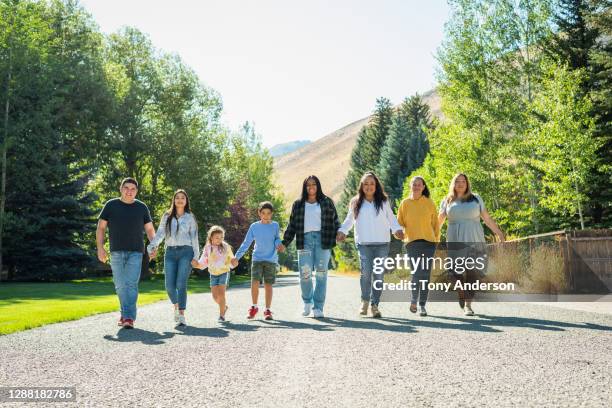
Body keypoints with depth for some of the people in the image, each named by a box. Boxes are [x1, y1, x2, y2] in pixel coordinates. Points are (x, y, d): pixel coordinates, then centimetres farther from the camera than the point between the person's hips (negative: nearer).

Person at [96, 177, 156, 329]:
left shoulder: (142, 207, 9)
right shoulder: (111, 205, 6)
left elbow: (150, 229, 11)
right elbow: (101, 228, 7)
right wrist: (100, 247, -4)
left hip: (135, 252, -1)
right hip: (116, 252, 1)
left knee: (131, 284, -10)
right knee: (120, 285, 6)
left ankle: (129, 317, -10)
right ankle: (125, 312, 25)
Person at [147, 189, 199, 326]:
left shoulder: (190, 217, 9)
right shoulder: (167, 216, 12)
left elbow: (194, 237, 8)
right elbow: (160, 233, 4)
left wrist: (196, 256, 1)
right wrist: (152, 246, -13)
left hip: (185, 252, -2)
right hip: (170, 252, 2)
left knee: (181, 284, -13)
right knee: (169, 286, -3)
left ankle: (181, 315, -9)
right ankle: (176, 305, 27)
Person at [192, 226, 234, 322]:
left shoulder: (226, 247, -8)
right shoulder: (207, 248, -3)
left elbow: (231, 259, 1)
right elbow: (203, 262, -3)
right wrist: (197, 264, -22)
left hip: (224, 273, -3)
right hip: (213, 274, 3)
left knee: (221, 293, -14)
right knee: (215, 296, 3)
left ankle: (222, 315, -3)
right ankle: (224, 306, 32)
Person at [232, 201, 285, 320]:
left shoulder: (275, 225, 2)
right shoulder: (254, 226, 3)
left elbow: (277, 239, 10)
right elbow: (246, 243, 6)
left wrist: (279, 244, -14)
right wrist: (237, 257, 1)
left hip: (271, 260, 0)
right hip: (257, 259, 0)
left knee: (268, 285, 2)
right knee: (255, 283, -12)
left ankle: (267, 310, 12)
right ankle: (254, 307, 7)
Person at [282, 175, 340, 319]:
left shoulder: (327, 202, 12)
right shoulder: (298, 204, 15)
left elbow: (335, 221, 10)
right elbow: (292, 225, 15)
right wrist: (284, 242, 7)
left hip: (323, 240, 0)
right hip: (305, 240, 1)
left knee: (321, 274, -2)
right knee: (305, 273, -10)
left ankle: (318, 307, 4)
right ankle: (307, 301, 14)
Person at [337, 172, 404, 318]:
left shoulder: (383, 201, 11)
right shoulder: (356, 203, 10)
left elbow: (391, 218, 15)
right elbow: (349, 220, 17)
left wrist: (397, 229, -2)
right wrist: (342, 231, 2)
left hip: (382, 244, 1)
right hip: (364, 244, -1)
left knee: (379, 275, 0)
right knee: (366, 273, -14)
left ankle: (374, 305, 9)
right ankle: (365, 300, 9)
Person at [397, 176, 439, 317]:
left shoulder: (429, 203, 8)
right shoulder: (405, 203, 7)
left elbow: (435, 223, 11)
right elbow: (400, 222, 12)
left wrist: (437, 239, 7)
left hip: (429, 241, 1)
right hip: (412, 241, -1)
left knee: (426, 274, 2)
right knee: (417, 272, -12)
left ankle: (422, 304, 13)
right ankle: (414, 299, 12)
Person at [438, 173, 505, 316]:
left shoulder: (476, 199, 11)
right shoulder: (447, 201, 11)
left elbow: (487, 218, 12)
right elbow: (439, 221, 8)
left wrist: (499, 233, 8)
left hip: (474, 241, 0)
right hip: (455, 242, 0)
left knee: (472, 273, -6)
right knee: (456, 273, -8)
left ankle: (468, 305, 2)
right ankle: (462, 296, 21)